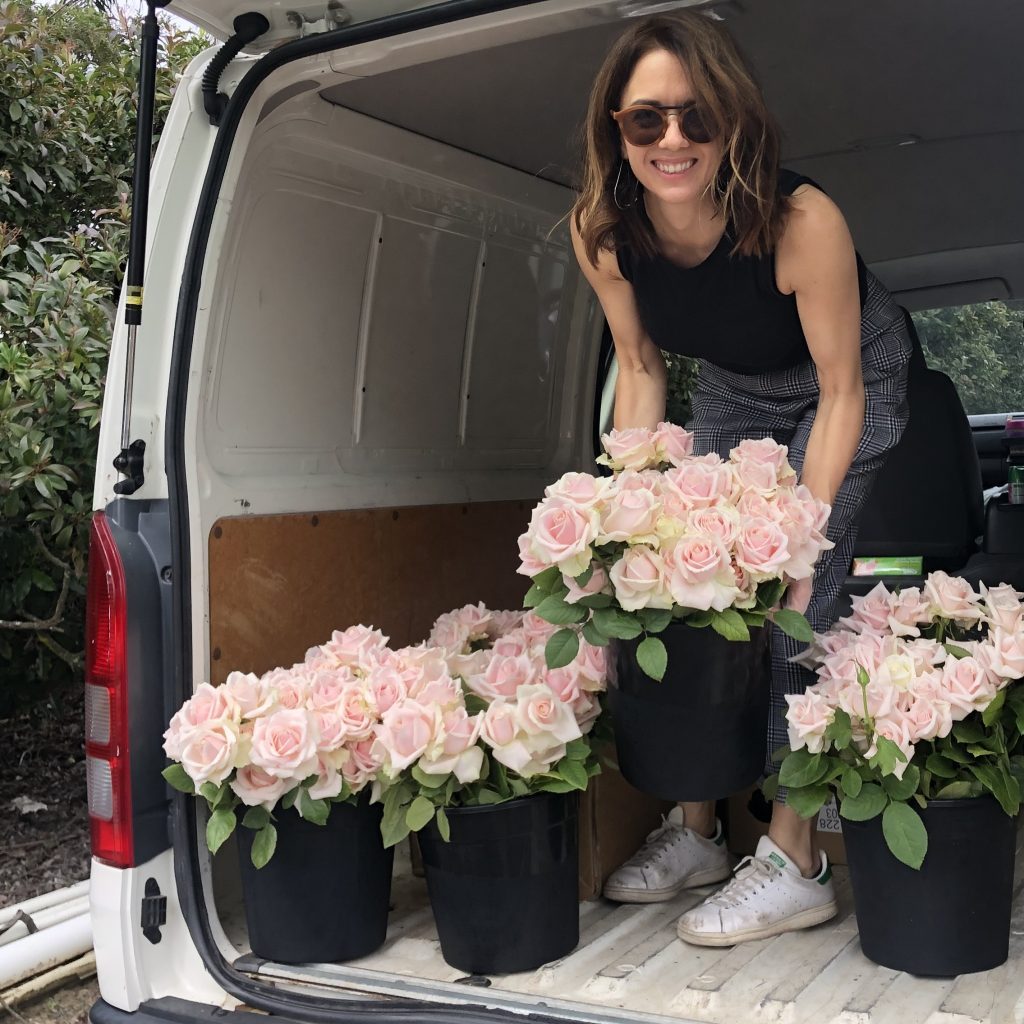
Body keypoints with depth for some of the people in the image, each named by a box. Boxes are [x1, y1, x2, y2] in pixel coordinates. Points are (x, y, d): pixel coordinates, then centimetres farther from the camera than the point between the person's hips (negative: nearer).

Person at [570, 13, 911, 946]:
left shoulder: (801, 221, -37)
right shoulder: (602, 235, -23)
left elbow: (841, 391, -26)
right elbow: (641, 371, -9)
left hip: (851, 377, -4)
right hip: (732, 388, 5)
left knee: (794, 599, -16)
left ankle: (796, 861, -9)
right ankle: (697, 828, 11)